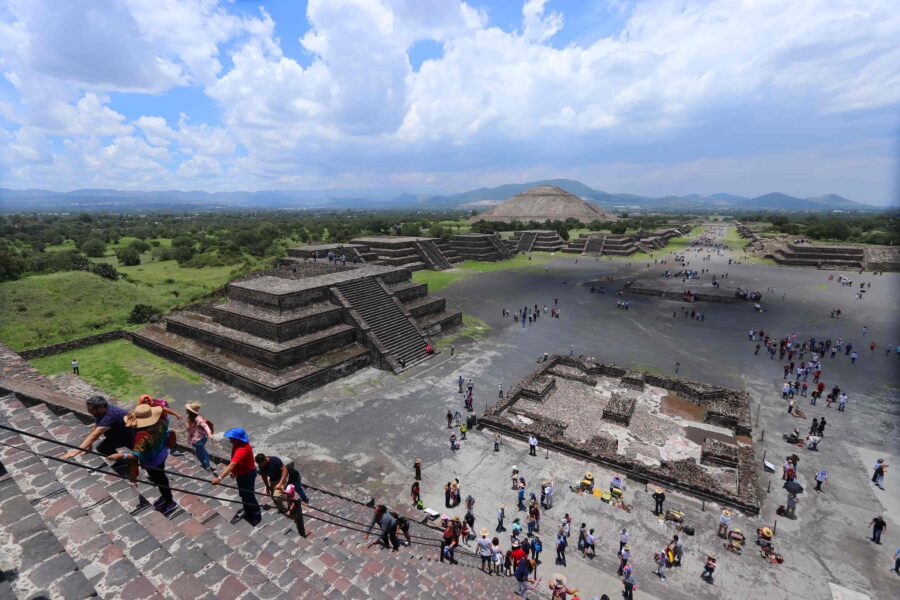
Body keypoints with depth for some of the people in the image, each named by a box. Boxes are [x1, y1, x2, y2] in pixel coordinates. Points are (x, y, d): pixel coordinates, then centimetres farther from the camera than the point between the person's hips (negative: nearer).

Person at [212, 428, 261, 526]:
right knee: (243, 493, 25)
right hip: (241, 473, 9)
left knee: (249, 495, 6)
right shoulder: (238, 444, -6)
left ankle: (256, 515, 25)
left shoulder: (242, 449, -38)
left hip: (247, 474, -9)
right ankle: (247, 510, 47)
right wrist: (234, 471, 15)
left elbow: (232, 465, -47)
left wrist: (219, 478, -53)